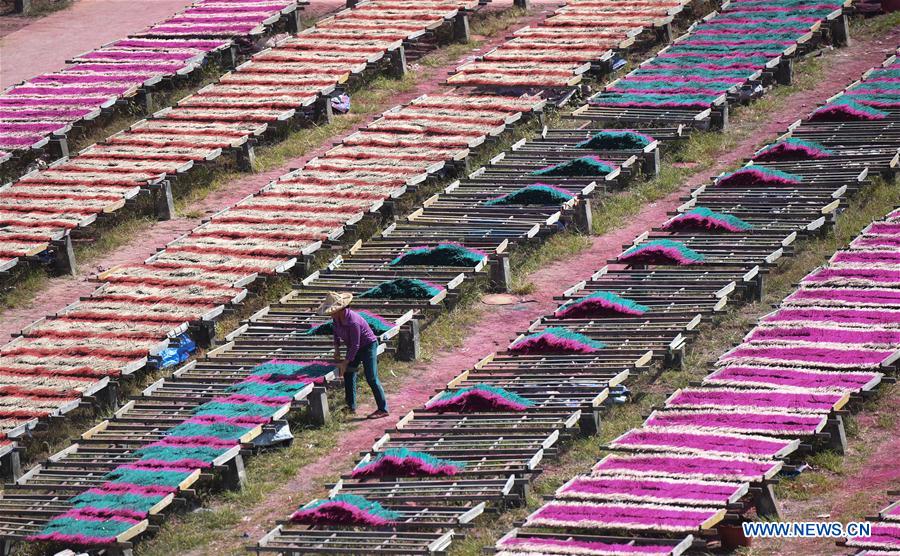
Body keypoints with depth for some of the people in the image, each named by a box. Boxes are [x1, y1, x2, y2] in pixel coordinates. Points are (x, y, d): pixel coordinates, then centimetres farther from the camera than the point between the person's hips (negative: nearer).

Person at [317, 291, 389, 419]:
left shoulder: (352, 321, -35)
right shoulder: (336, 318, -8)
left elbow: (355, 345, -29)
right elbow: (336, 333, 13)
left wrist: (346, 362, -22)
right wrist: (337, 349, 2)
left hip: (368, 346, -9)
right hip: (354, 347, 9)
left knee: (371, 378, -11)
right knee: (348, 374, 11)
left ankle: (382, 409, -6)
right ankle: (351, 407, 19)